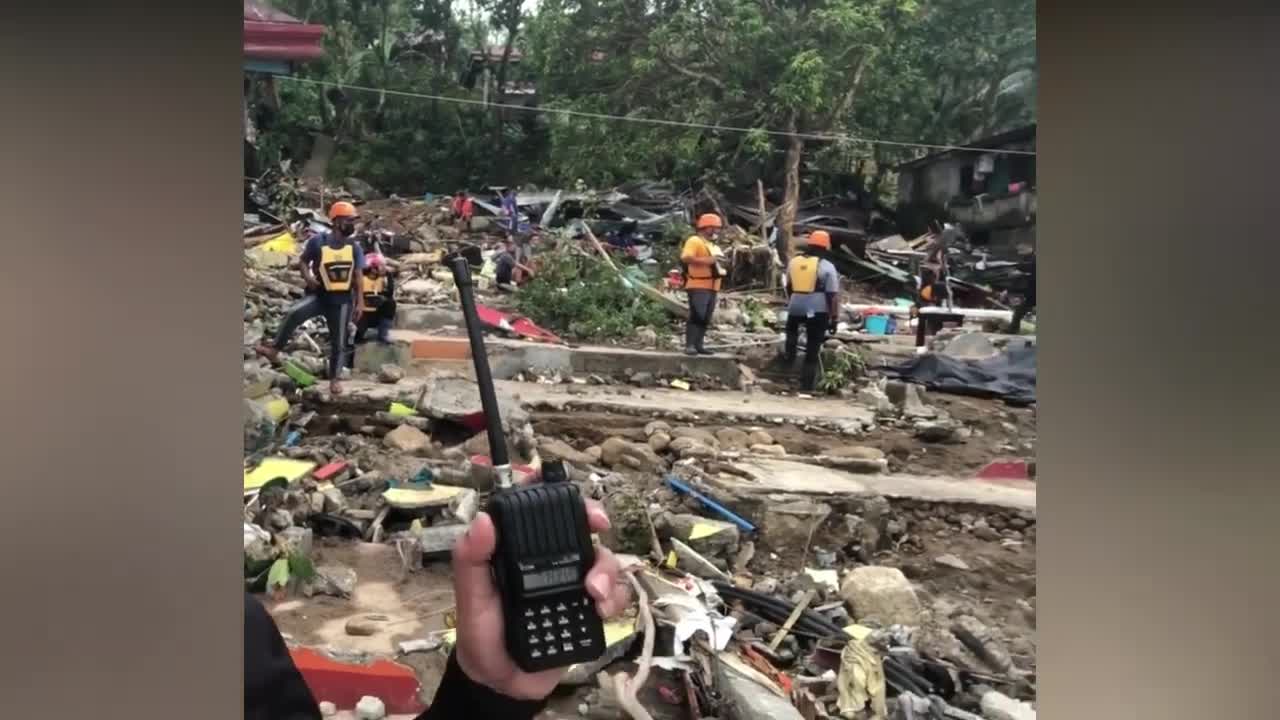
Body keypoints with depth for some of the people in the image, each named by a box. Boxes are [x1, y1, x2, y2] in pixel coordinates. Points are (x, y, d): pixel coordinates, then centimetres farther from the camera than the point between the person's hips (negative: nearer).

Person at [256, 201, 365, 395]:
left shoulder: (354, 247, 0)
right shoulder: (318, 241, -6)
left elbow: (357, 277, 4)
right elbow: (304, 261, 9)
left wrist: (359, 304, 1)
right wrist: (307, 277, -12)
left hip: (342, 299, 2)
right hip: (318, 295, -2)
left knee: (338, 342, 6)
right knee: (293, 313, -31)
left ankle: (334, 379, 21)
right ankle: (274, 349, -19)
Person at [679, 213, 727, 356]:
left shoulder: (714, 246, 24)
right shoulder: (694, 241, -5)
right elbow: (686, 258, -20)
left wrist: (721, 268, 13)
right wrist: (708, 260, -22)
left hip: (711, 287, 9)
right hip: (698, 286, -9)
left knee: (706, 318, 7)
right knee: (696, 316, -15)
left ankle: (698, 345, 11)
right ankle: (689, 345, -14)